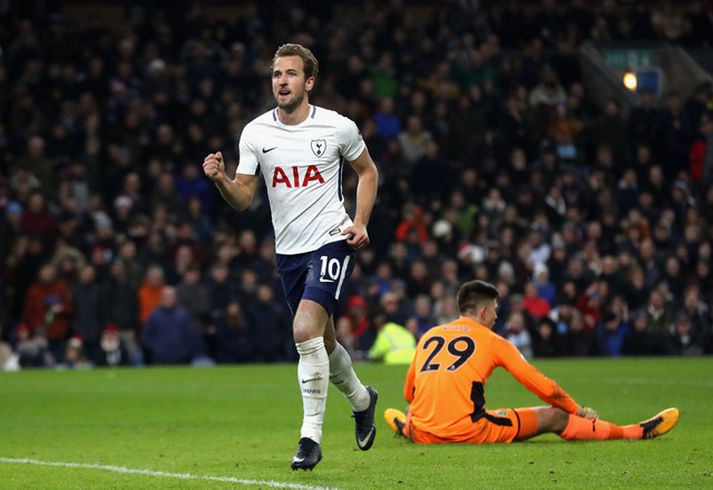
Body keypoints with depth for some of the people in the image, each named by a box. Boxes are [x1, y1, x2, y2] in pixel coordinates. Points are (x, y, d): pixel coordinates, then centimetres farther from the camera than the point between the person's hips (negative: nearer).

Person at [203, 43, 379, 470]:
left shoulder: (338, 127, -6)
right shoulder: (255, 133, -1)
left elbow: (367, 171, 11)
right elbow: (243, 199, 0)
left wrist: (361, 222, -2)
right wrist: (221, 180, -21)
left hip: (332, 241, -4)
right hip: (289, 250, 4)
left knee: (306, 330, -23)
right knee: (321, 341, 16)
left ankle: (311, 436, -16)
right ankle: (361, 399, 46)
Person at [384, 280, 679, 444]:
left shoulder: (428, 337, 17)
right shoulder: (492, 341, 6)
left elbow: (409, 394, 24)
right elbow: (543, 387, 9)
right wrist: (579, 411, 24)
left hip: (423, 435, 4)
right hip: (468, 431, -4)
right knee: (554, 417, 6)